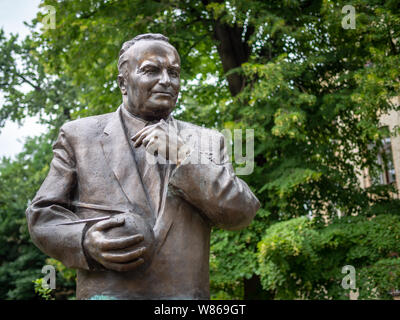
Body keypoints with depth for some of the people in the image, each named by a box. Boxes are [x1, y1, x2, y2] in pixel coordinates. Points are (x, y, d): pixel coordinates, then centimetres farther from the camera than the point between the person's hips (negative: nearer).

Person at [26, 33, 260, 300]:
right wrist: (85, 242, -12)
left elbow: (241, 215, 2)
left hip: (186, 293, 1)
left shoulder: (208, 141, 11)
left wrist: (183, 157, -9)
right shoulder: (80, 136, 8)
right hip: (108, 290, -1)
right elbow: (43, 215, 8)